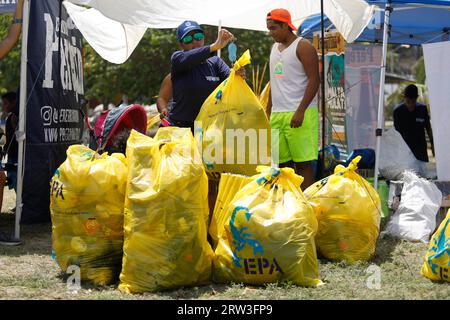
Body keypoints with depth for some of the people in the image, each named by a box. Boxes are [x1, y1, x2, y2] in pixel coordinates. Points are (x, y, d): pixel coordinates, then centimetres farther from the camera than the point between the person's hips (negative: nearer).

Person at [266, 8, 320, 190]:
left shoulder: (302, 46, -5)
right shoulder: (275, 47, 19)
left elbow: (314, 80, -13)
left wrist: (300, 111, -20)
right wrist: (268, 112, 19)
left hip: (299, 114, -8)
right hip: (277, 114, 8)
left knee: (303, 163, -7)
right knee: (283, 163, 6)